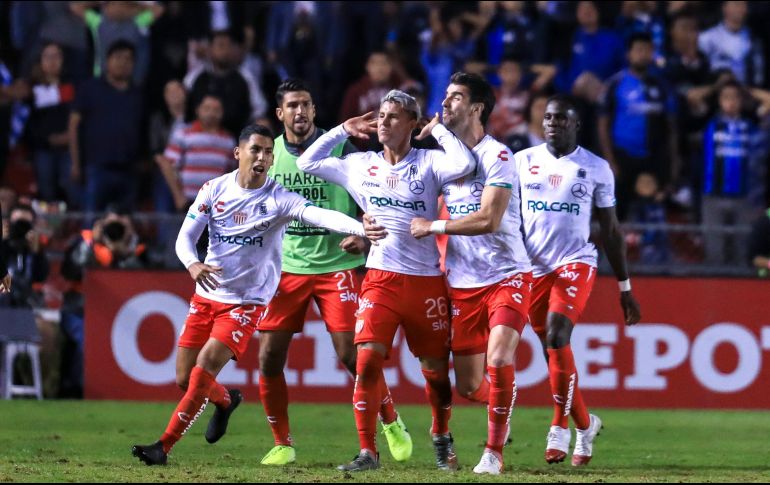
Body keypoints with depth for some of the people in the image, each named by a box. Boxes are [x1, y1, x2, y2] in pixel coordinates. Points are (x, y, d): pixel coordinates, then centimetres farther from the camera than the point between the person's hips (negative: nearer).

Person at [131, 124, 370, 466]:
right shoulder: (215, 189, -2)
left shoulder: (278, 199, -12)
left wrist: (360, 227, -47)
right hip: (206, 296, 4)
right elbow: (185, 236, -3)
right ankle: (226, 400, 41)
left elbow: (320, 215, -28)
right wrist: (192, 264, -26)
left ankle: (163, 447, -6)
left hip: (246, 302, -4)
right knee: (185, 380, 7)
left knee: (202, 374, -17)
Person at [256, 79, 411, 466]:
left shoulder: (340, 150, -4)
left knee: (351, 354, -9)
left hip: (337, 265, -3)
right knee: (269, 358, -4)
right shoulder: (269, 154, 4)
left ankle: (392, 424, 15)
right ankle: (282, 444, 10)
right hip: (287, 269, 3)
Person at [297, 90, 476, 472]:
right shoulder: (360, 165, 10)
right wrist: (343, 131, 12)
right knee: (367, 361, -15)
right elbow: (307, 162, 17)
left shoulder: (428, 163, -1)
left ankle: (441, 437, 35)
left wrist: (438, 130, -8)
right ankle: (367, 452, -10)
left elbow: (465, 165, -21)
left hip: (426, 281, -2)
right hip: (381, 279, 2)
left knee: (436, 369, 8)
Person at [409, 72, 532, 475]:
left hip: (506, 275, -6)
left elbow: (488, 219, -21)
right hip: (461, 284, 6)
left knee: (498, 360, -24)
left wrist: (433, 227, -15)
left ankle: (494, 453, -12)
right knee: (469, 386, 4)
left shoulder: (497, 156, -11)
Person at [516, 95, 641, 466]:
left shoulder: (596, 168, 2)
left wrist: (625, 287, 8)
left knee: (556, 336, -23)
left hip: (576, 263, -3)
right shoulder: (522, 162, 5)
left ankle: (560, 427, -13)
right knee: (554, 351, 6)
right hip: (532, 268, 3)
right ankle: (585, 424, 25)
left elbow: (611, 230, 8)